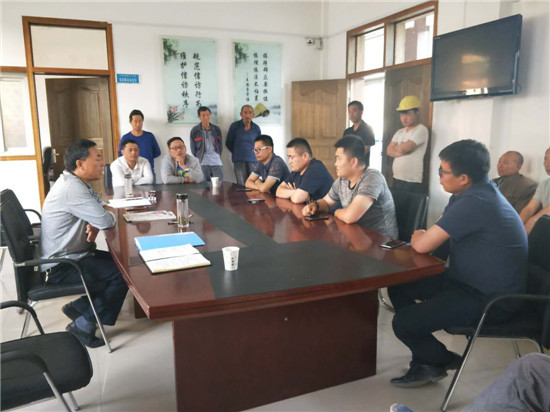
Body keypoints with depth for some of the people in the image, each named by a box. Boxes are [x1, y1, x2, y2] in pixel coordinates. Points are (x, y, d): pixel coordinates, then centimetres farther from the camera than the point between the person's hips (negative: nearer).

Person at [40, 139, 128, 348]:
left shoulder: (77, 182, 6)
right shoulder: (72, 188, -26)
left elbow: (98, 211, 13)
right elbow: (106, 220, -28)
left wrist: (95, 224, -10)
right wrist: (103, 219, -4)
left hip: (70, 255, 10)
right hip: (60, 267, -10)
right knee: (123, 274, -13)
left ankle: (79, 306, 15)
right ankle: (84, 326, 0)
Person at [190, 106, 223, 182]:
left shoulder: (216, 129, 12)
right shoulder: (195, 131, 3)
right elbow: (193, 149, 7)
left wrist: (218, 156, 12)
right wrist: (199, 159, 6)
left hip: (217, 163, 2)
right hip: (203, 164, -2)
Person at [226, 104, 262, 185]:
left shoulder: (256, 128, 7)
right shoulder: (234, 126, 2)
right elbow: (228, 143, 12)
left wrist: (255, 151, 12)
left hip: (253, 160, 2)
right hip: (239, 160, -2)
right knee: (241, 186, -6)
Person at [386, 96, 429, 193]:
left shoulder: (421, 130, -10)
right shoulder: (400, 132, 14)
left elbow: (404, 148, -19)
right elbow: (389, 150, 5)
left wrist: (396, 148, 2)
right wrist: (400, 151, -12)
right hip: (396, 179, 8)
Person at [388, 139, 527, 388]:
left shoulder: (474, 202, -29)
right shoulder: (473, 191, 5)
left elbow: (422, 245, -25)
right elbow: (430, 238, 15)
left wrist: (417, 236, -3)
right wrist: (423, 237, -6)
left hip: (490, 300, -10)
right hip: (469, 281, 11)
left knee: (402, 323, -18)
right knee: (397, 285, 10)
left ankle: (440, 360, 16)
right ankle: (427, 358, 17)